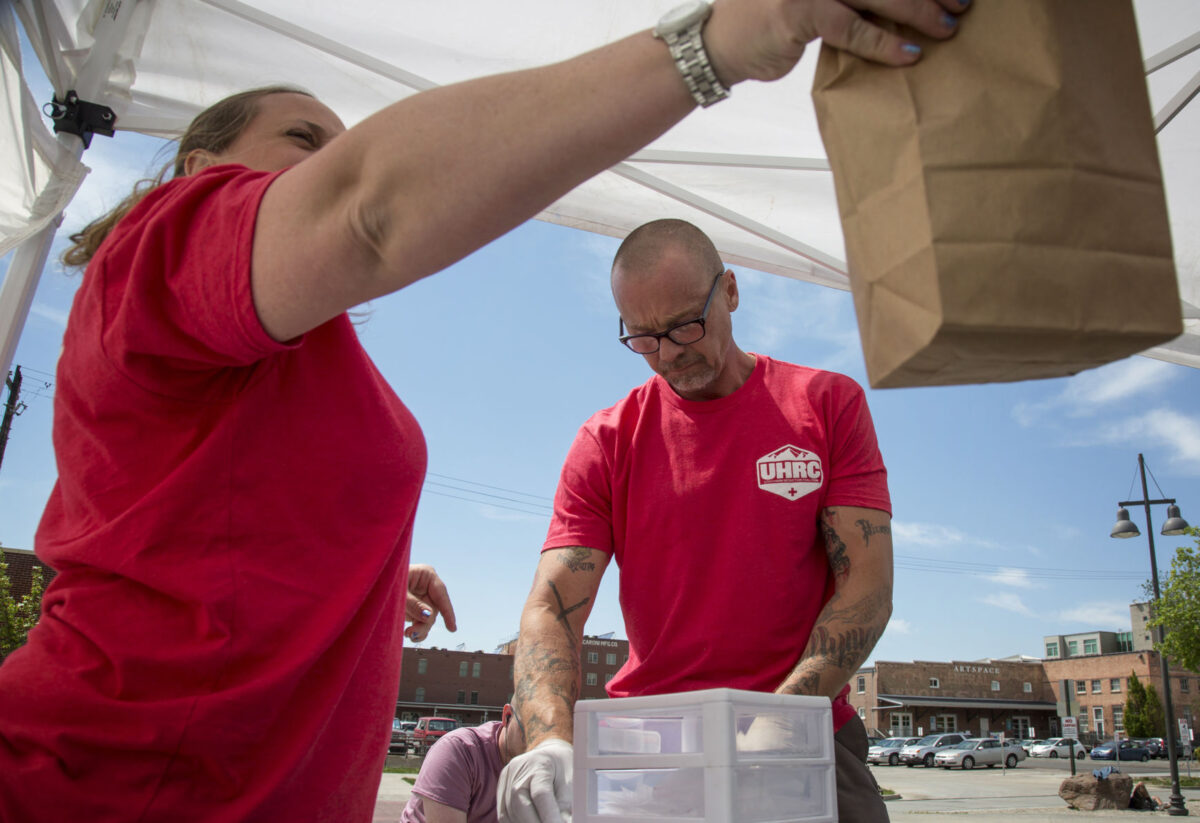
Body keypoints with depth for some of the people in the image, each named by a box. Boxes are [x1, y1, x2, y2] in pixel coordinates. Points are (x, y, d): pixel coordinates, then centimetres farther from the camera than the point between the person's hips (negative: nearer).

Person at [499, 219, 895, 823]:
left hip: (804, 737, -1)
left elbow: (866, 588, -5)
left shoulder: (829, 404, 1)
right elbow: (552, 606, -5)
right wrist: (551, 739, -24)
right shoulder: (605, 443, 2)